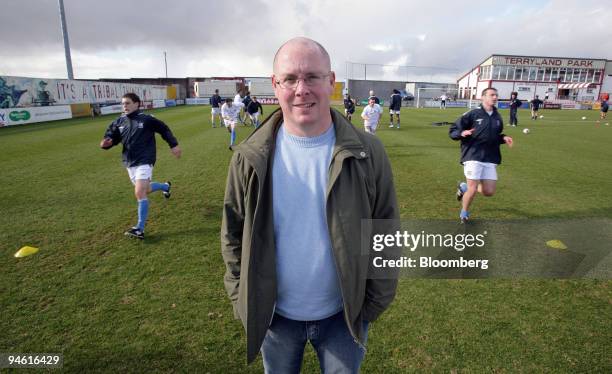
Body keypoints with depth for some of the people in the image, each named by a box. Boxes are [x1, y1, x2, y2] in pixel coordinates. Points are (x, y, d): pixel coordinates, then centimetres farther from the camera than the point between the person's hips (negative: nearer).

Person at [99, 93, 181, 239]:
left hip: (144, 162, -6)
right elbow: (111, 137, 8)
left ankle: (140, 229, -12)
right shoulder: (119, 122, 5)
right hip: (129, 163, 7)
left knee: (140, 193, -17)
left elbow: (164, 129, 4)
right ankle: (166, 186, 53)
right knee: (145, 189, 21)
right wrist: (106, 143, -16)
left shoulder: (147, 119, -7)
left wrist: (174, 145, 4)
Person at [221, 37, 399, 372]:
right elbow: (233, 235, -2)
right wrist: (245, 303, -3)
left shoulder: (367, 153, -13)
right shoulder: (250, 158, -11)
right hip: (274, 317, 1)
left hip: (343, 315, 0)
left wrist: (373, 303, -4)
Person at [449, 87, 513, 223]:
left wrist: (503, 138, 7)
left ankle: (465, 187, 32)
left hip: (490, 159, 6)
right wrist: (462, 133, -24)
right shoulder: (473, 114, -4)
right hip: (473, 157, -6)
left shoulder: (497, 117, 14)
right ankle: (464, 213, 20)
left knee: (489, 192, 3)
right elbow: (452, 131, -4)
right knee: (472, 190, -9)